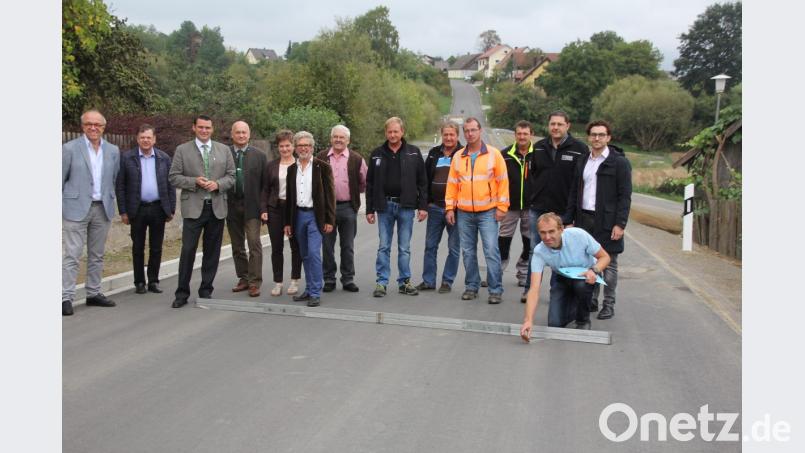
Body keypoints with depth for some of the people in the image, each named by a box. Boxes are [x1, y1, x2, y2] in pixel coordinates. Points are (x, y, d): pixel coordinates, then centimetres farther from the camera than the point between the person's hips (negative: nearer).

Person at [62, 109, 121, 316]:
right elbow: (61, 180, -2)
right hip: (76, 208, -4)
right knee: (72, 255, -4)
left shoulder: (113, 151, 8)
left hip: (103, 209, 4)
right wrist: (60, 208, -3)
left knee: (97, 255, 11)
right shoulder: (69, 148, -3)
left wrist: (110, 202, 10)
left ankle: (94, 293, 21)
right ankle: (66, 298, 0)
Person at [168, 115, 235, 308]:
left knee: (212, 252, 8)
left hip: (217, 207, 3)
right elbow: (174, 177, 0)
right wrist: (195, 182, -14)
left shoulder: (224, 150, 10)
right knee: (188, 250, -5)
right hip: (193, 207, -2)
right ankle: (182, 293, 6)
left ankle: (206, 291, 19)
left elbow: (231, 176, 9)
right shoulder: (182, 150, 4)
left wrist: (218, 184, -10)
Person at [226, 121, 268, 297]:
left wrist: (264, 208, -5)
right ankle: (243, 278, 22)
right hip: (232, 205, 2)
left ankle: (255, 282, 1)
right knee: (237, 246, 11)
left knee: (254, 244, -6)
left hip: (252, 206, -2)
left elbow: (265, 183, 1)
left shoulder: (259, 155, 1)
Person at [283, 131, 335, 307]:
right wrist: (288, 222, 10)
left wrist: (329, 220, -10)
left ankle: (315, 293, -4)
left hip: (315, 215, -5)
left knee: (314, 253, -11)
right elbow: (289, 197, 13)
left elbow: (329, 195, -5)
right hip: (298, 215, 5)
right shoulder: (292, 169, 11)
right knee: (305, 255, 11)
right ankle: (309, 289, 21)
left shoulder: (322, 167, -3)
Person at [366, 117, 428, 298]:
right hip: (384, 206, 1)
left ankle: (404, 282, 16)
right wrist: (369, 209, 3)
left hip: (406, 206, -1)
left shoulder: (413, 153, 3)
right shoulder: (377, 154, 6)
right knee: (383, 247, 4)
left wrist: (423, 206, -3)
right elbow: (370, 184, 8)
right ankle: (381, 282, 10)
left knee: (404, 247, 7)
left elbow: (422, 181, 3)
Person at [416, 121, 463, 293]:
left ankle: (447, 281, 15)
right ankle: (428, 281, 17)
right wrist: (427, 202, 8)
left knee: (454, 248, 4)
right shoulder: (434, 153, 10)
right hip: (435, 208, 4)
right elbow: (425, 179, 15)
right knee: (430, 245, 8)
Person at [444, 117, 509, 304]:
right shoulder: (458, 157, 9)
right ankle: (471, 286, 20)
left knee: (491, 251, -8)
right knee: (468, 252, 9)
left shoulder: (494, 154, 0)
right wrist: (450, 208, 5)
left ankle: (495, 290, 0)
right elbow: (452, 184, 11)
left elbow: (503, 181, -1)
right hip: (464, 213, 4)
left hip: (488, 212, -3)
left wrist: (502, 207, -5)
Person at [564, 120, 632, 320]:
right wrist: (569, 219, 10)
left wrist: (620, 223, -14)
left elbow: (625, 196, -8)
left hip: (607, 221, -5)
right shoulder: (583, 161, 14)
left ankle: (608, 305, 12)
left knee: (608, 263, 3)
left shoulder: (619, 162, -3)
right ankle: (591, 301, 22)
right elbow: (574, 192, 15)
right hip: (584, 218, 5)